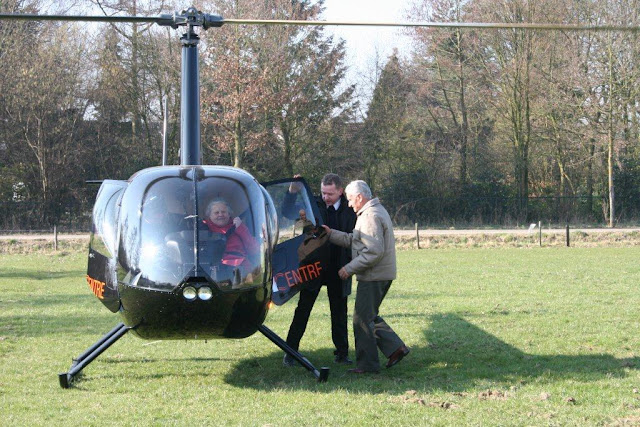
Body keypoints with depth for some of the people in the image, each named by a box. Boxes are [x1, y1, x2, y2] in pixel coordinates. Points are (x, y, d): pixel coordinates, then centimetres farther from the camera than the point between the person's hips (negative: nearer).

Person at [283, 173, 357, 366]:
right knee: (303, 309, 1)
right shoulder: (314, 205, -1)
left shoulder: (350, 210, 0)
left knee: (339, 312, 9)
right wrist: (292, 191, -13)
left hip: (338, 269, 1)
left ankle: (341, 352, 18)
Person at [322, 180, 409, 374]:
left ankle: (367, 363, 4)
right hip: (381, 275, 11)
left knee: (362, 319, -2)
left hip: (373, 277, -11)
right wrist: (331, 234, 11)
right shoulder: (377, 211, 17)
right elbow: (353, 240, 18)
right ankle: (395, 347, 12)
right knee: (370, 316, 18)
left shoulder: (371, 216, -17)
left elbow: (374, 251, -25)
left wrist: (350, 268, -20)